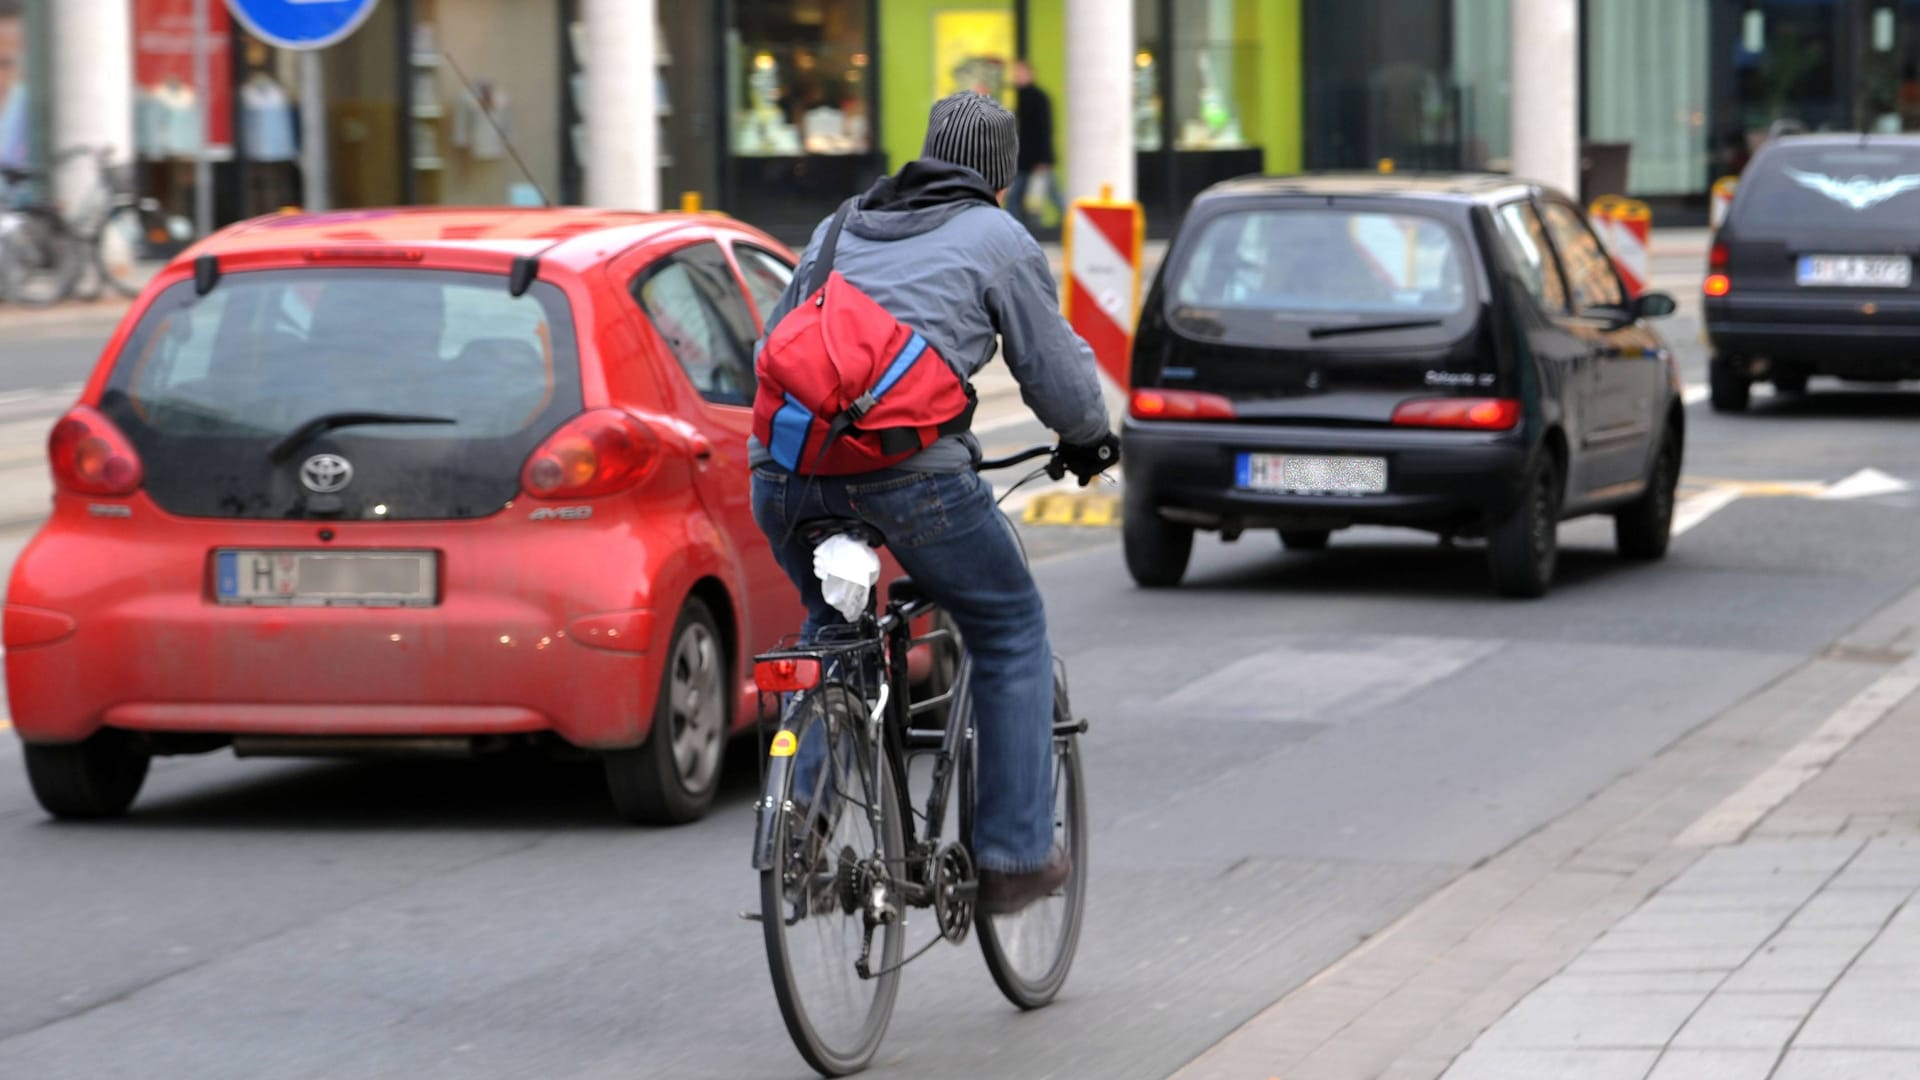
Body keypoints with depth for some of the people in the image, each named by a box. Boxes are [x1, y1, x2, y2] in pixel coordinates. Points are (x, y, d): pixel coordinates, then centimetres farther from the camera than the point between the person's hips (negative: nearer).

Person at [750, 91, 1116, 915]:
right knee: (1009, 631, 15)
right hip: (908, 472, -5)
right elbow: (1054, 367, 14)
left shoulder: (839, 230, 25)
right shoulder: (998, 239, 10)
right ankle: (1014, 855, 12)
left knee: (832, 626, 31)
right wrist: (1089, 440, 33)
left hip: (785, 470, 5)